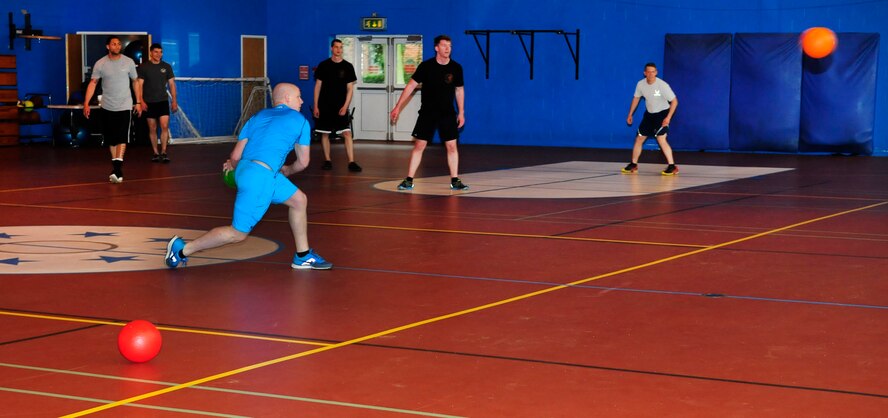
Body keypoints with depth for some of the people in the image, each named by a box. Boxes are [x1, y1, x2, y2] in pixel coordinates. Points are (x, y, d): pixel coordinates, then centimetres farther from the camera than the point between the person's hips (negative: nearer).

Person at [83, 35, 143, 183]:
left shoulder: (129, 62, -2)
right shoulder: (100, 64, -3)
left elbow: (135, 82, 8)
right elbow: (92, 83, -1)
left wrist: (138, 102, 7)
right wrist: (86, 103, -10)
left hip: (125, 106, -1)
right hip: (107, 107, 2)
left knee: (122, 138, -14)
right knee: (110, 138, 8)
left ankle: (117, 168, -20)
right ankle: (115, 163, 22)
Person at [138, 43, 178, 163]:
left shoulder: (166, 66, 5)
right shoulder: (143, 67, -1)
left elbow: (172, 84, 9)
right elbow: (139, 85, -3)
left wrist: (174, 101, 5)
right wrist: (141, 101, -13)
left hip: (163, 101, 1)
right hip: (149, 103, -1)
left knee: (164, 126, -12)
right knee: (152, 128, 4)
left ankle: (163, 152, -9)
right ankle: (156, 153, 12)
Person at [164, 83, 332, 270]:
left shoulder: (258, 117, 20)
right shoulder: (300, 121, 7)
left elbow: (235, 156, 15)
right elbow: (303, 163, 13)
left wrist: (233, 165, 38)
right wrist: (286, 171, 33)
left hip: (244, 169, 8)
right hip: (261, 177, -8)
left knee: (299, 200, 21)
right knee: (238, 233, 0)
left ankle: (303, 256, 28)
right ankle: (183, 250, 4)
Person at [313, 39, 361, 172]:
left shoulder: (348, 67, 2)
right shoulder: (323, 65, 3)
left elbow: (350, 88, 2)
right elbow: (318, 86, 5)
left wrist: (345, 106, -8)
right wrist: (316, 106, -1)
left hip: (341, 106, -1)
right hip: (324, 106, 1)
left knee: (347, 133, -9)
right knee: (324, 134, 4)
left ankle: (351, 162, -10)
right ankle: (327, 161, 14)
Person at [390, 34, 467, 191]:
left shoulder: (456, 68, -3)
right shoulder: (426, 66, -9)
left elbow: (459, 90, 9)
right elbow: (411, 85, -5)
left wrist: (461, 112, 8)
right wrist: (398, 107, -7)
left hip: (447, 113, 2)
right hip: (427, 112, -1)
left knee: (452, 146, -2)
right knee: (419, 145, -2)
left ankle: (455, 181, 6)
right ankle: (409, 180, 2)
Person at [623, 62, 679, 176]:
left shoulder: (662, 85, -24)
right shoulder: (640, 84, -9)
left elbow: (674, 101, -18)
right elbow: (636, 98, 10)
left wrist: (668, 117, -25)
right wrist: (630, 114, 10)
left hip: (662, 113, -6)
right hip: (649, 114, 6)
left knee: (661, 139, -22)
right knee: (639, 139, 9)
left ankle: (672, 166, -20)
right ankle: (633, 164, 26)